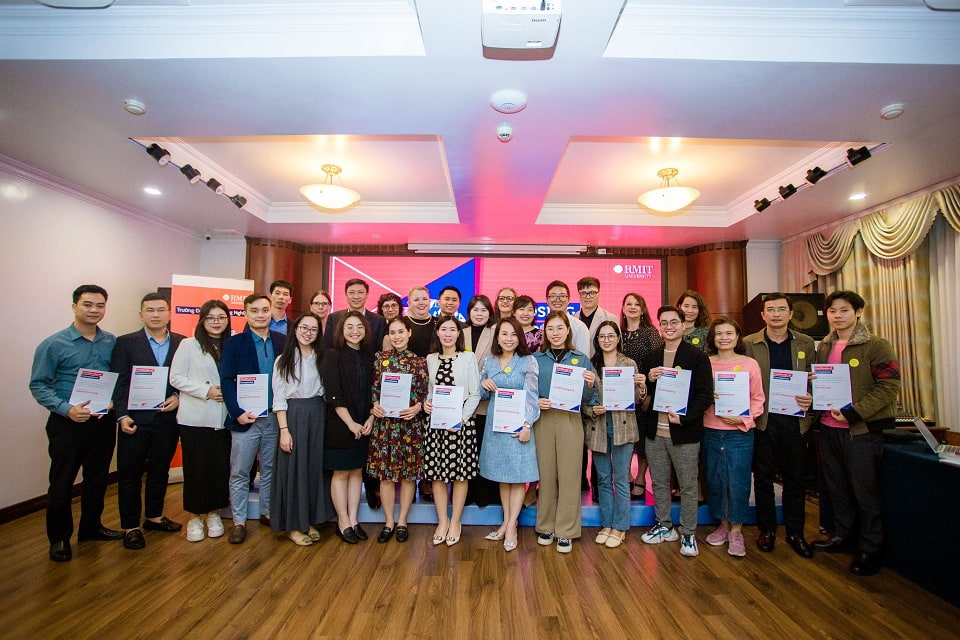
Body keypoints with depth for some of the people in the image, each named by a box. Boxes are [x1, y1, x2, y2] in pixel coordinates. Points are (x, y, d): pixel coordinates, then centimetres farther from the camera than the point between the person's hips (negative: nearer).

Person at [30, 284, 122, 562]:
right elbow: (38, 385, -7)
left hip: (103, 422, 3)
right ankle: (59, 537, 23)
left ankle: (91, 527, 32)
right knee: (62, 482, 6)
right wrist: (67, 409, -20)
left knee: (97, 478, 15)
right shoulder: (54, 345, -6)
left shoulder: (113, 343, 2)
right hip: (68, 424, -3)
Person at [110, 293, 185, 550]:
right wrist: (122, 416, -13)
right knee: (130, 474, 8)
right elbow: (118, 383, -5)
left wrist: (179, 397, -11)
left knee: (160, 471, 16)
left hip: (168, 419, 2)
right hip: (136, 420, -2)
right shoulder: (126, 343, -2)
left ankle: (154, 516, 34)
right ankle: (130, 526, 22)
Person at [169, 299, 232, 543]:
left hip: (223, 418, 2)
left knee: (220, 467, 5)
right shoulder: (188, 344, 1)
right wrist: (206, 391, -13)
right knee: (195, 468, 3)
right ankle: (194, 517, 20)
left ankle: (213, 514, 23)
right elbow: (176, 378, -4)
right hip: (195, 418, -2)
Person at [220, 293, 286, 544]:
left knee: (270, 469, 15)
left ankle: (267, 513, 31)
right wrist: (237, 412, -15)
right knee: (239, 473, 8)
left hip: (274, 417, 2)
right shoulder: (234, 343, -2)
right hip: (245, 417, -2)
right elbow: (226, 381, -6)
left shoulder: (283, 342, 3)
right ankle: (239, 521, 23)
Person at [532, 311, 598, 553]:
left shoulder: (582, 360, 7)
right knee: (546, 473, 5)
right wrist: (536, 402, -12)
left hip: (571, 421, 0)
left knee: (569, 474, 2)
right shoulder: (536, 359, 6)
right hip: (543, 420, 1)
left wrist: (590, 384, -13)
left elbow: (588, 398, 7)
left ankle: (566, 531, 16)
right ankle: (546, 527, 23)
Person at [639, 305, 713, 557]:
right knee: (659, 484, 16)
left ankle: (688, 534, 25)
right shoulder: (651, 359, 9)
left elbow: (706, 395, -10)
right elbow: (642, 394, 13)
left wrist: (684, 418, -20)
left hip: (684, 432, -4)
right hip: (655, 432, 5)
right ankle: (664, 526, 33)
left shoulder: (697, 357, -6)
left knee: (688, 486, 9)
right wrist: (649, 381, -8)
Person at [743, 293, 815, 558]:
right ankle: (766, 529, 23)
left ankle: (795, 533, 26)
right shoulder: (749, 344, -1)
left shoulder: (806, 343, 6)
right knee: (763, 477, 9)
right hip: (763, 419, -1)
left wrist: (810, 399, -11)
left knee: (795, 478, 11)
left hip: (795, 419, 2)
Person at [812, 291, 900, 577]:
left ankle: (871, 549, 19)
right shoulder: (823, 347, 11)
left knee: (866, 491, 4)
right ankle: (842, 536, 32)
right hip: (829, 427, 6)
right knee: (837, 487, 17)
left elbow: (889, 386, -14)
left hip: (862, 430, -6)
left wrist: (853, 412, -21)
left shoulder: (876, 346, -8)